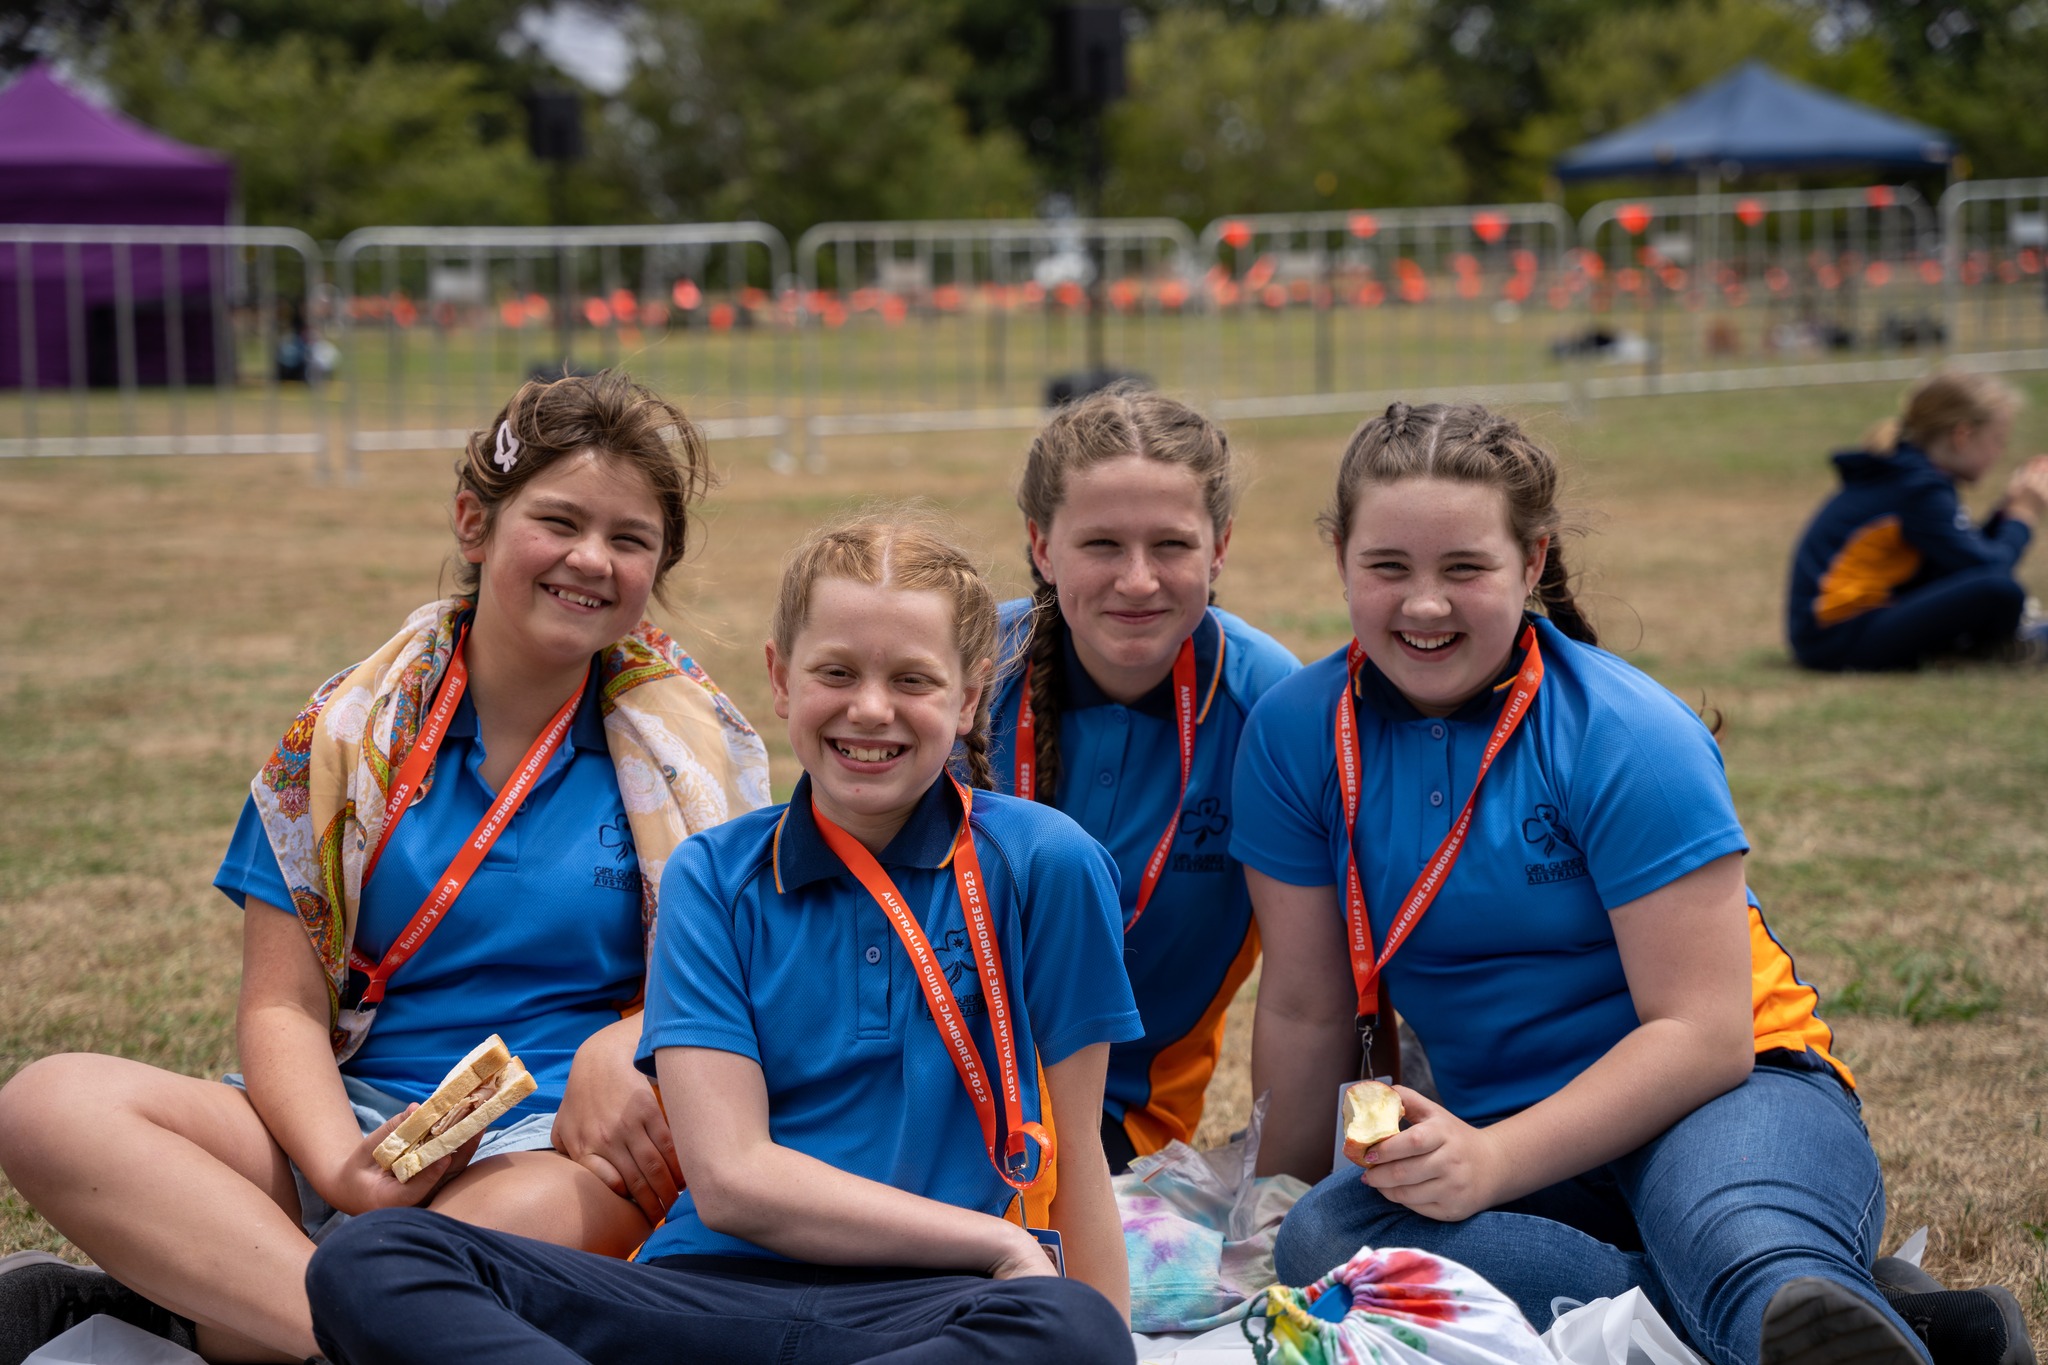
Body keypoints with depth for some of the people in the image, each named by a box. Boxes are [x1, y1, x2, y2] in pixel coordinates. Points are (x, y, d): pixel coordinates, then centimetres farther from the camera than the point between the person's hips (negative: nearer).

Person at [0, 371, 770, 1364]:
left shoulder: (688, 742, 7)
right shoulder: (354, 729, 9)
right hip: (366, 1114, 2)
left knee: (534, 1212, -42)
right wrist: (343, 1167, -18)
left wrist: (617, 1050, -19)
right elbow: (281, 1006, 4)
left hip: (567, 1142, -2)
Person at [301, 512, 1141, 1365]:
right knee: (367, 1264, -21)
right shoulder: (711, 879, 10)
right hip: (710, 1291, 2)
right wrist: (1000, 1245, -6)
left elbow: (1075, 1160, 8)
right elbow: (731, 1179, -1)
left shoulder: (1042, 868, 4)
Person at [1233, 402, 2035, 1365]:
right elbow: (1306, 1010, 7)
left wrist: (1494, 1161, -24)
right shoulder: (1298, 736, 0)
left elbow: (1703, 1035, -15)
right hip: (1501, 1126, 4)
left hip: (1723, 1096, -4)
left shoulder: (1627, 737, -12)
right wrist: (1285, 1204, 12)